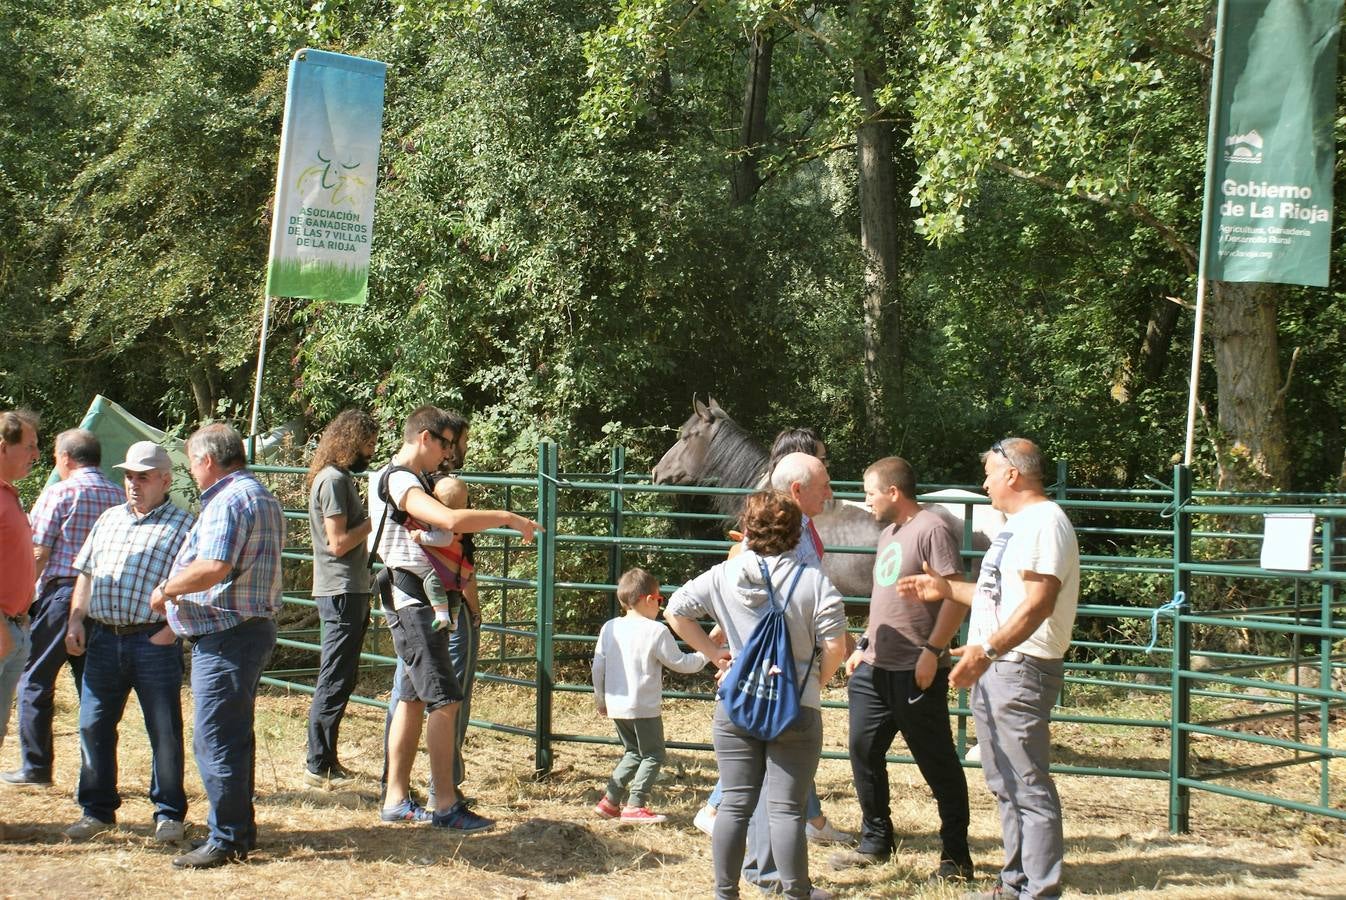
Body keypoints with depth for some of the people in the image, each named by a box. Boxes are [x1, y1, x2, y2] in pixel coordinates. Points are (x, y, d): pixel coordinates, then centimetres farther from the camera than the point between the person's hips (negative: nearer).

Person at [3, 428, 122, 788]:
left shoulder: (58, 493, -5)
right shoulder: (119, 496, 9)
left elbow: (38, 553, -8)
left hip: (61, 593, -5)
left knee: (35, 681, 5)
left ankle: (35, 766, 6)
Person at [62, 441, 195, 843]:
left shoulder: (183, 525, -1)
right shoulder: (109, 519, 17)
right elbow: (85, 573, 20)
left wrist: (172, 629, -16)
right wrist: (76, 621, 8)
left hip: (154, 642, -5)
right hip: (102, 639, 5)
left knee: (165, 731, 1)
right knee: (93, 725, 7)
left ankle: (169, 813, 14)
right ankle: (97, 810, 20)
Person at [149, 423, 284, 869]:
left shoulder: (228, 501, -16)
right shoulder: (262, 497, 18)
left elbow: (213, 568, -28)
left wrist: (166, 590, -12)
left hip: (226, 635, -11)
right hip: (252, 628, 11)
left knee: (215, 739, -6)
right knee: (235, 735, 16)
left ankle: (227, 840, -2)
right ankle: (241, 829, 24)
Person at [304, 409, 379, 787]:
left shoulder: (342, 478, 17)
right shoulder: (332, 480, -14)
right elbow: (338, 542, -19)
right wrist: (375, 520, -11)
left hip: (350, 590, 10)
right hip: (341, 591, -10)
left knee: (342, 678, 14)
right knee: (334, 681, -6)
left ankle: (327, 759, 21)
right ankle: (319, 765, -1)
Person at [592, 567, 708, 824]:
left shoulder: (609, 628, 5)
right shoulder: (656, 631, -12)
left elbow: (598, 667, 8)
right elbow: (679, 663, -6)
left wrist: (600, 699, 19)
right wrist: (705, 656, 10)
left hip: (616, 706, 7)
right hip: (644, 707, -7)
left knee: (633, 752, 21)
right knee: (653, 755, 6)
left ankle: (610, 801, 16)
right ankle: (635, 806, -2)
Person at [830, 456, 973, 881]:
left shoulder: (932, 530, -13)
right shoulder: (888, 534, 16)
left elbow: (957, 595, -18)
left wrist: (932, 650, -21)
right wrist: (864, 647, 20)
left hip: (916, 674, -9)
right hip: (874, 669, 9)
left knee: (937, 763, 0)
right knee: (864, 752, 11)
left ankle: (956, 856, 10)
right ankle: (875, 842, 24)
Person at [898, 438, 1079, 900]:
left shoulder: (1044, 522, -15)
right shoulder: (1019, 524, 18)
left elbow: (1037, 603, -25)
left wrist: (987, 649, -32)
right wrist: (946, 589, 25)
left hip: (1022, 671, -11)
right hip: (994, 671, 11)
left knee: (1029, 787, -7)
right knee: (1005, 784, 16)